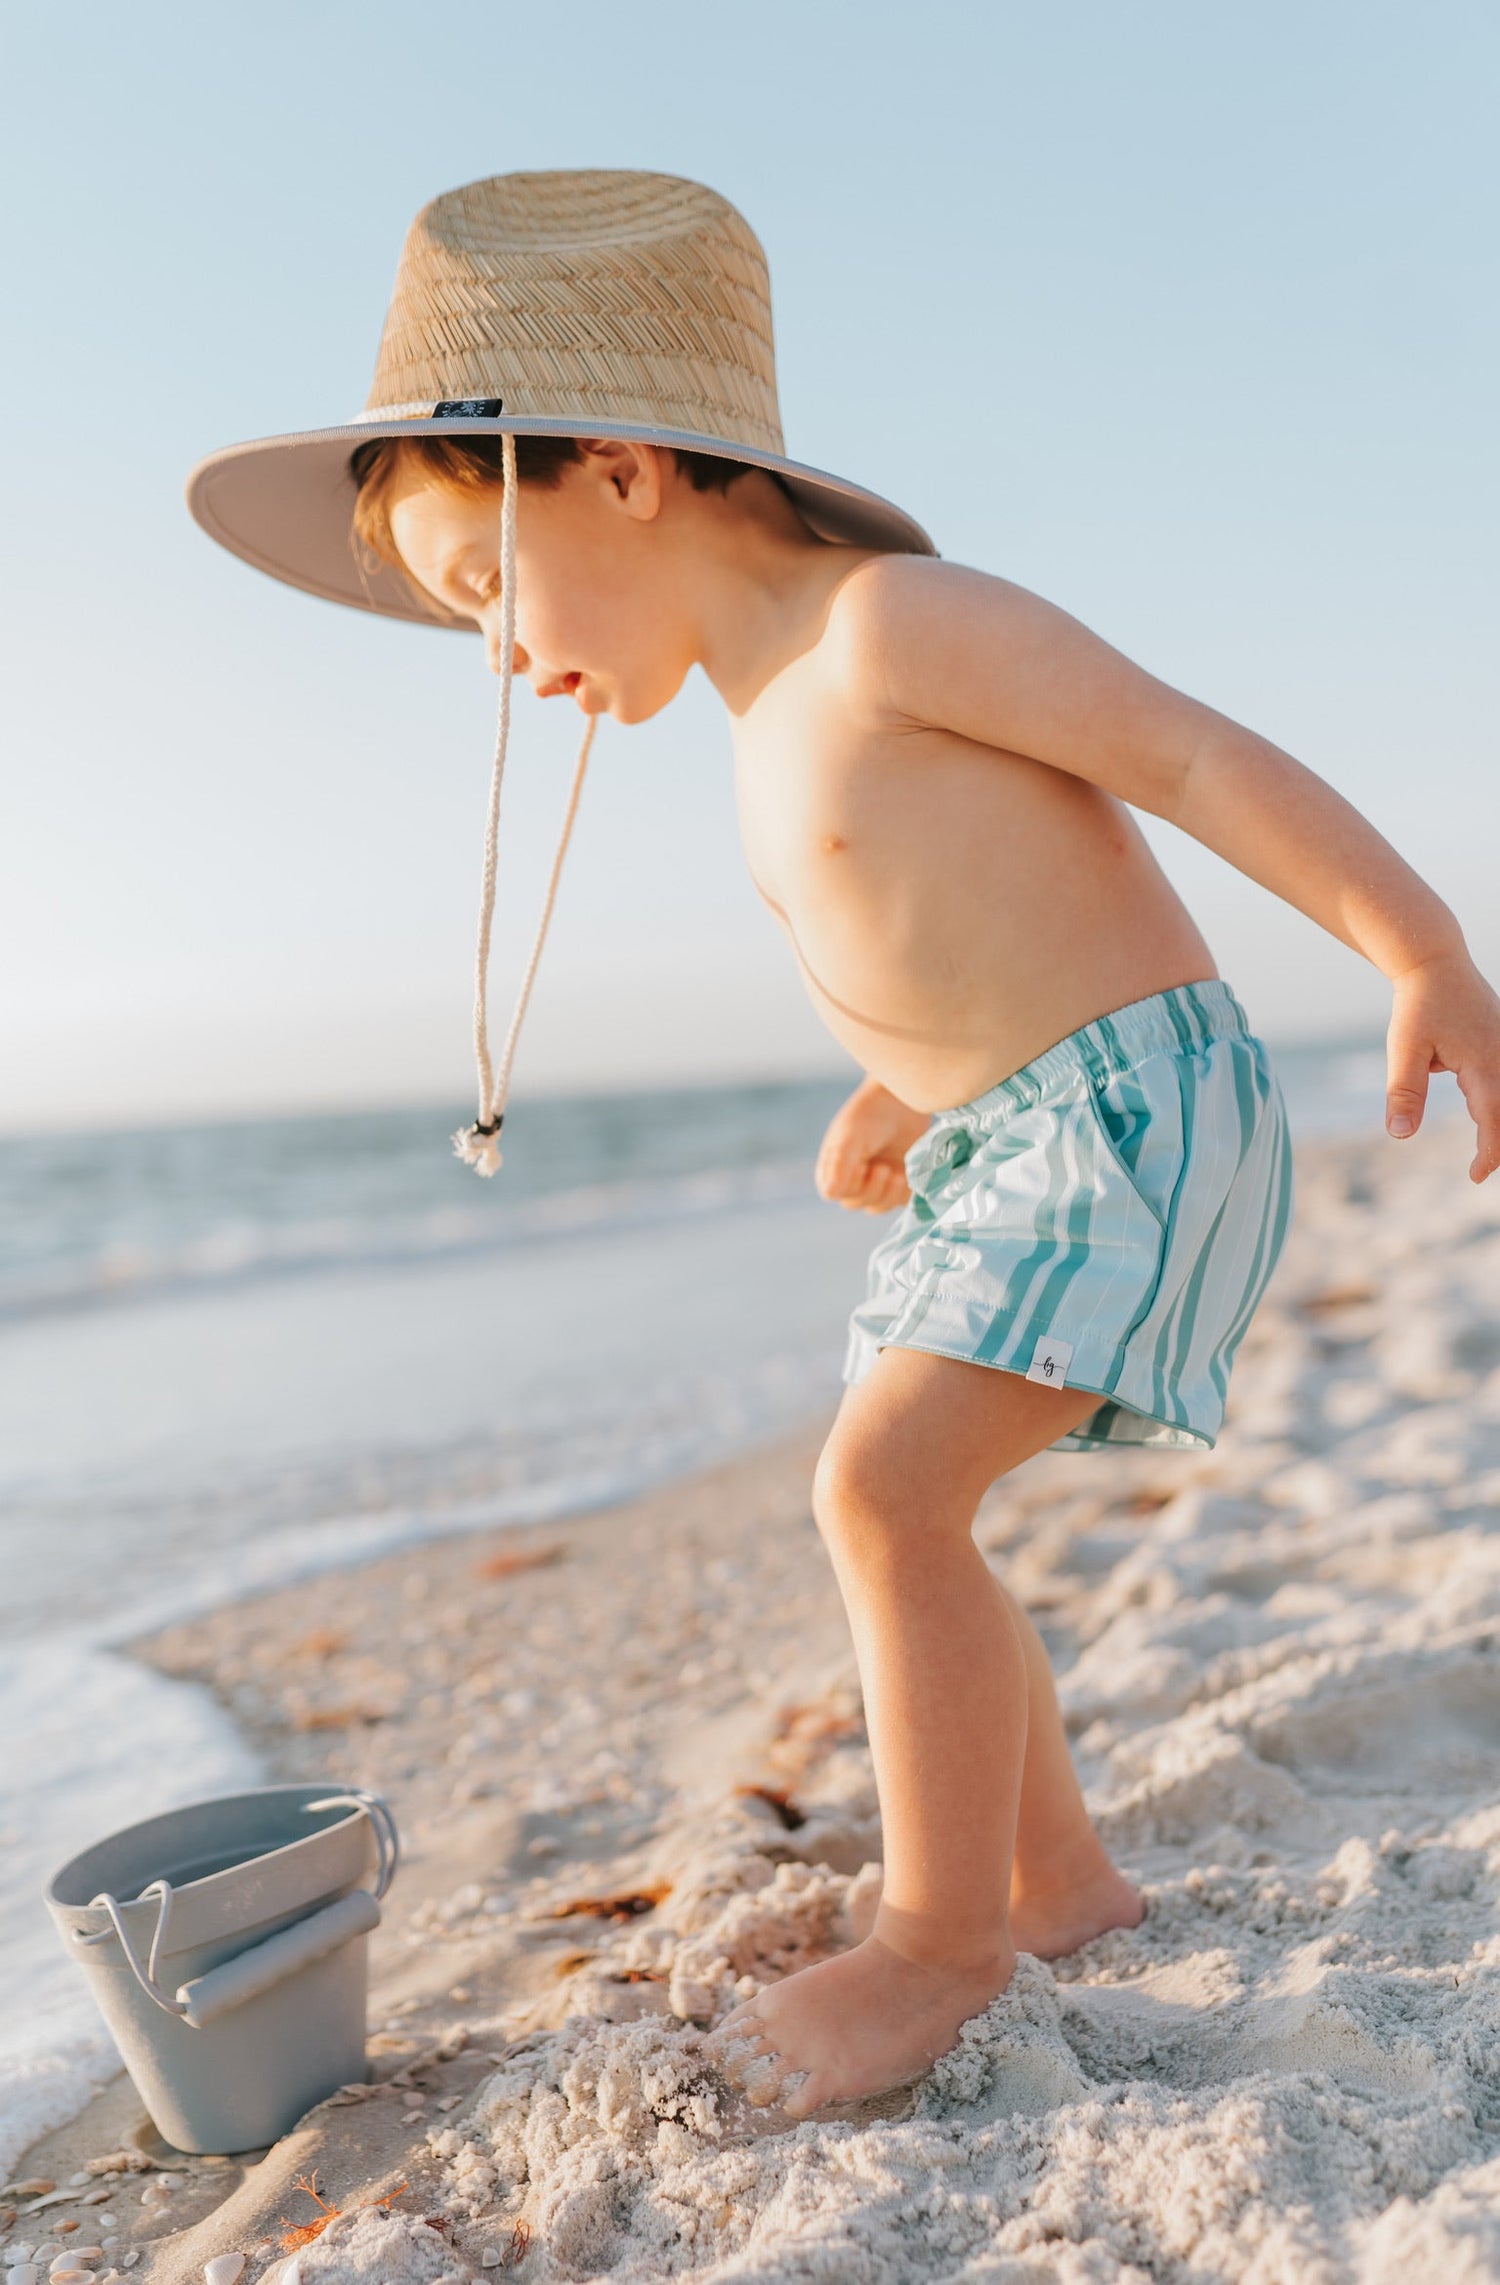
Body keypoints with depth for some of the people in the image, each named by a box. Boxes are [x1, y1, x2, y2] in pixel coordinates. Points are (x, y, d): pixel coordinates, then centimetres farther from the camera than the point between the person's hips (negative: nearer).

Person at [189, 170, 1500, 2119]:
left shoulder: (887, 622, -13)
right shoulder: (778, 732, 16)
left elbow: (1192, 753, -16)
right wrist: (904, 1088, 23)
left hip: (1128, 1103, -10)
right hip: (1001, 1148, 10)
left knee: (881, 1481, -17)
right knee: (888, 1509, 8)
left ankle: (942, 1934, 0)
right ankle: (1060, 1879, 21)